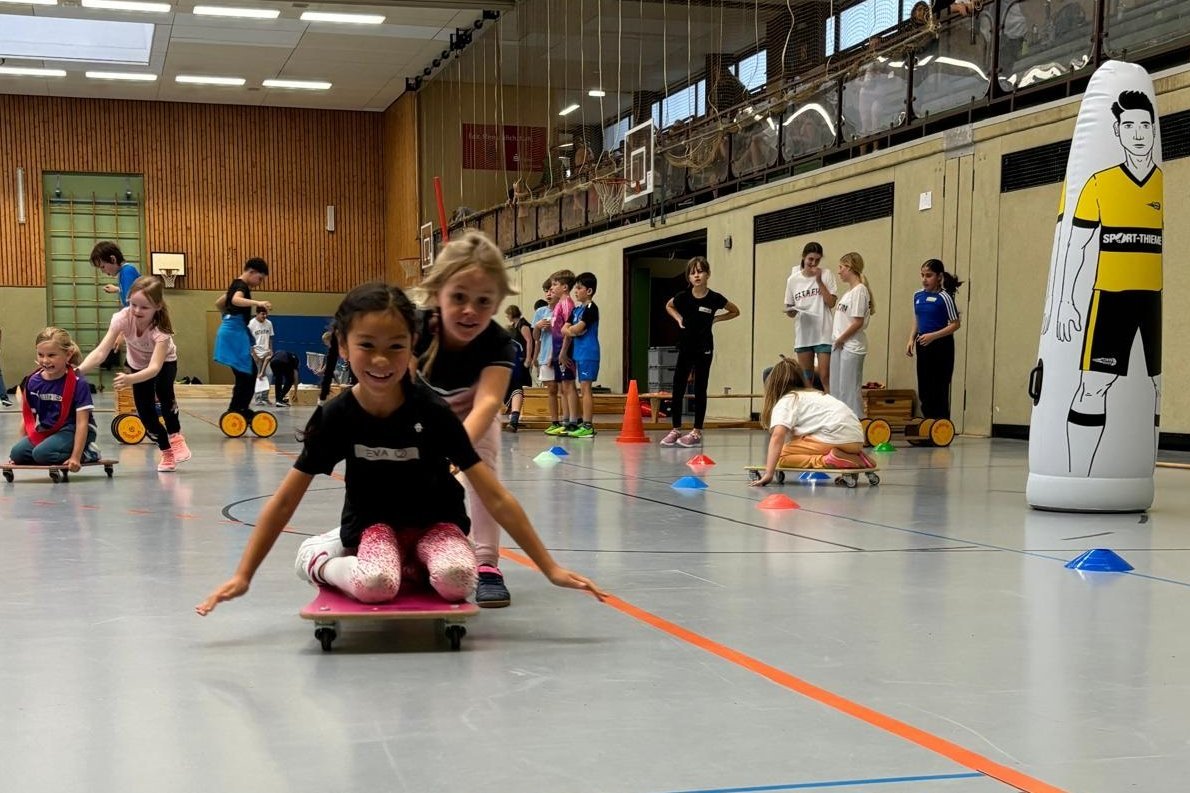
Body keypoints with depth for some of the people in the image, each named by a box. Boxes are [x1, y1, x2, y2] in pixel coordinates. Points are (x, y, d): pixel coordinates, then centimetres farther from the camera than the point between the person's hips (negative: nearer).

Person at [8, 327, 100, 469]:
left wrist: (76, 457, -24)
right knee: (17, 453, -13)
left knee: (42, 453, -28)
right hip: (47, 431, 7)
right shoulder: (33, 382, -1)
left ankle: (86, 453, -7)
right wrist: (22, 444, 7)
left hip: (73, 432, -7)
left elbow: (82, 422, -18)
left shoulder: (78, 383, -17)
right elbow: (28, 418, 8)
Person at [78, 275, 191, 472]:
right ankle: (167, 452, 16)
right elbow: (101, 352, -40)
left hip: (164, 363, -3)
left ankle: (175, 435, -7)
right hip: (138, 365, 3)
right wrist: (78, 371, -57)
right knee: (145, 413, -5)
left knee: (163, 392, -31)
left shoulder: (161, 329, -40)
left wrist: (130, 379, -69)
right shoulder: (123, 318, -34)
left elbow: (155, 367, -50)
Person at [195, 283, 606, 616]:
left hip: (434, 521, 0)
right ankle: (316, 562, -3)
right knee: (375, 585, -34)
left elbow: (496, 497, -18)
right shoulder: (336, 416, -17)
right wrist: (243, 575, -8)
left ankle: (408, 565, -1)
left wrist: (550, 567, -18)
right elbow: (285, 501, -7)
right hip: (375, 524, 0)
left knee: (456, 579, -33)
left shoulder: (432, 412, -21)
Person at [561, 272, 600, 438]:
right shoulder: (576, 309, 16)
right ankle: (586, 424, 13)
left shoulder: (591, 308, -10)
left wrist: (571, 329, 1)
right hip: (579, 353, 9)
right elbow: (564, 330, 10)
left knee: (586, 388, -10)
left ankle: (587, 426, -10)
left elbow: (577, 328, -19)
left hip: (588, 353, -9)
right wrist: (574, 330, -9)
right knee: (584, 389, 9)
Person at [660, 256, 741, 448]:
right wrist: (679, 318, 1)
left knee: (700, 390, 3)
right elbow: (668, 306, 17)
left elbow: (735, 312, 7)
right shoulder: (683, 296, -5)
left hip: (704, 349, -2)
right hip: (685, 347, 2)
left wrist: (715, 319, -2)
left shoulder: (714, 298, -9)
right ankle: (676, 430, 12)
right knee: (677, 389, 1)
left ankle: (697, 432, 9)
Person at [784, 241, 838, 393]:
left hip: (823, 334, -3)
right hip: (803, 334, 3)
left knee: (825, 377, -10)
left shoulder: (826, 275, 1)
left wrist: (819, 281, -11)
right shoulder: (793, 280, 7)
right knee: (806, 379, 8)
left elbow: (831, 303, -7)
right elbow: (789, 309, 15)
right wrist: (791, 312, -8)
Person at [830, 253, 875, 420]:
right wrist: (837, 340, 7)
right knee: (836, 388, 13)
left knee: (849, 390, -7)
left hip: (852, 347, -9)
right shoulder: (849, 291, 14)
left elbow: (858, 322, -18)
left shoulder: (859, 290, -13)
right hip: (840, 345, 9)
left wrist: (841, 339, -10)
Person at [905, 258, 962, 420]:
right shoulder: (918, 295, 7)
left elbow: (955, 324, -11)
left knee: (939, 391, -2)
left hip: (941, 346, -6)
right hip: (923, 346, 6)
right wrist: (911, 340, 2)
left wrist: (933, 336, -21)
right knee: (924, 390, 10)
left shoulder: (944, 297, -11)